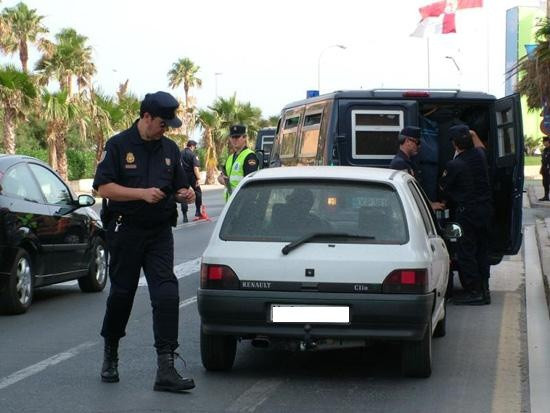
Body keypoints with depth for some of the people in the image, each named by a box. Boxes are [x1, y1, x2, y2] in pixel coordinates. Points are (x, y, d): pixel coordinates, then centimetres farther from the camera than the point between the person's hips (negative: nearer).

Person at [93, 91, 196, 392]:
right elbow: (103, 187, -12)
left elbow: (178, 186, 21)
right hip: (125, 231, -3)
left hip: (160, 233, 3)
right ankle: (110, 355, 32)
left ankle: (166, 369, -14)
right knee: (121, 294, 9)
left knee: (166, 294, -11)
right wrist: (142, 193, -21)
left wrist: (185, 194, -3)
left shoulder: (169, 149, 11)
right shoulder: (119, 145, -4)